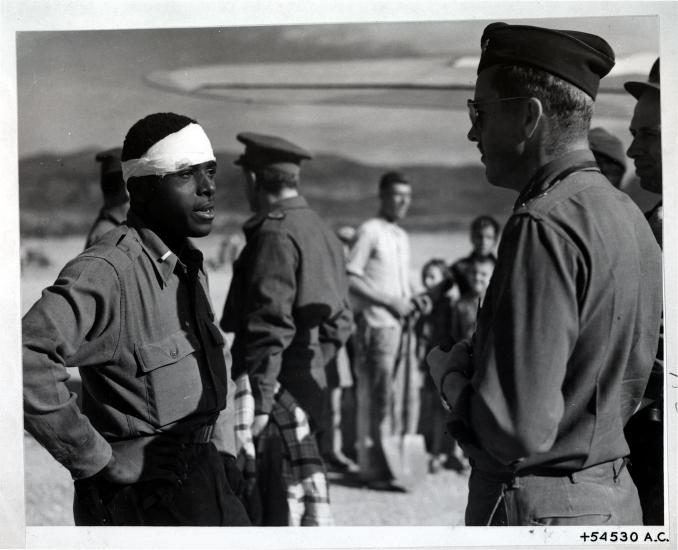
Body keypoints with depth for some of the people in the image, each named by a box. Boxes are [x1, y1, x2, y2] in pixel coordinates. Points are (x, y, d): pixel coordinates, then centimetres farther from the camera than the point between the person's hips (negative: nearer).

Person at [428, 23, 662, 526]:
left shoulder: (546, 226, -20)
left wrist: (450, 375, -6)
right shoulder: (628, 215, 9)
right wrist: (479, 360, 9)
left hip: (538, 509, -9)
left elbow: (518, 431, -26)